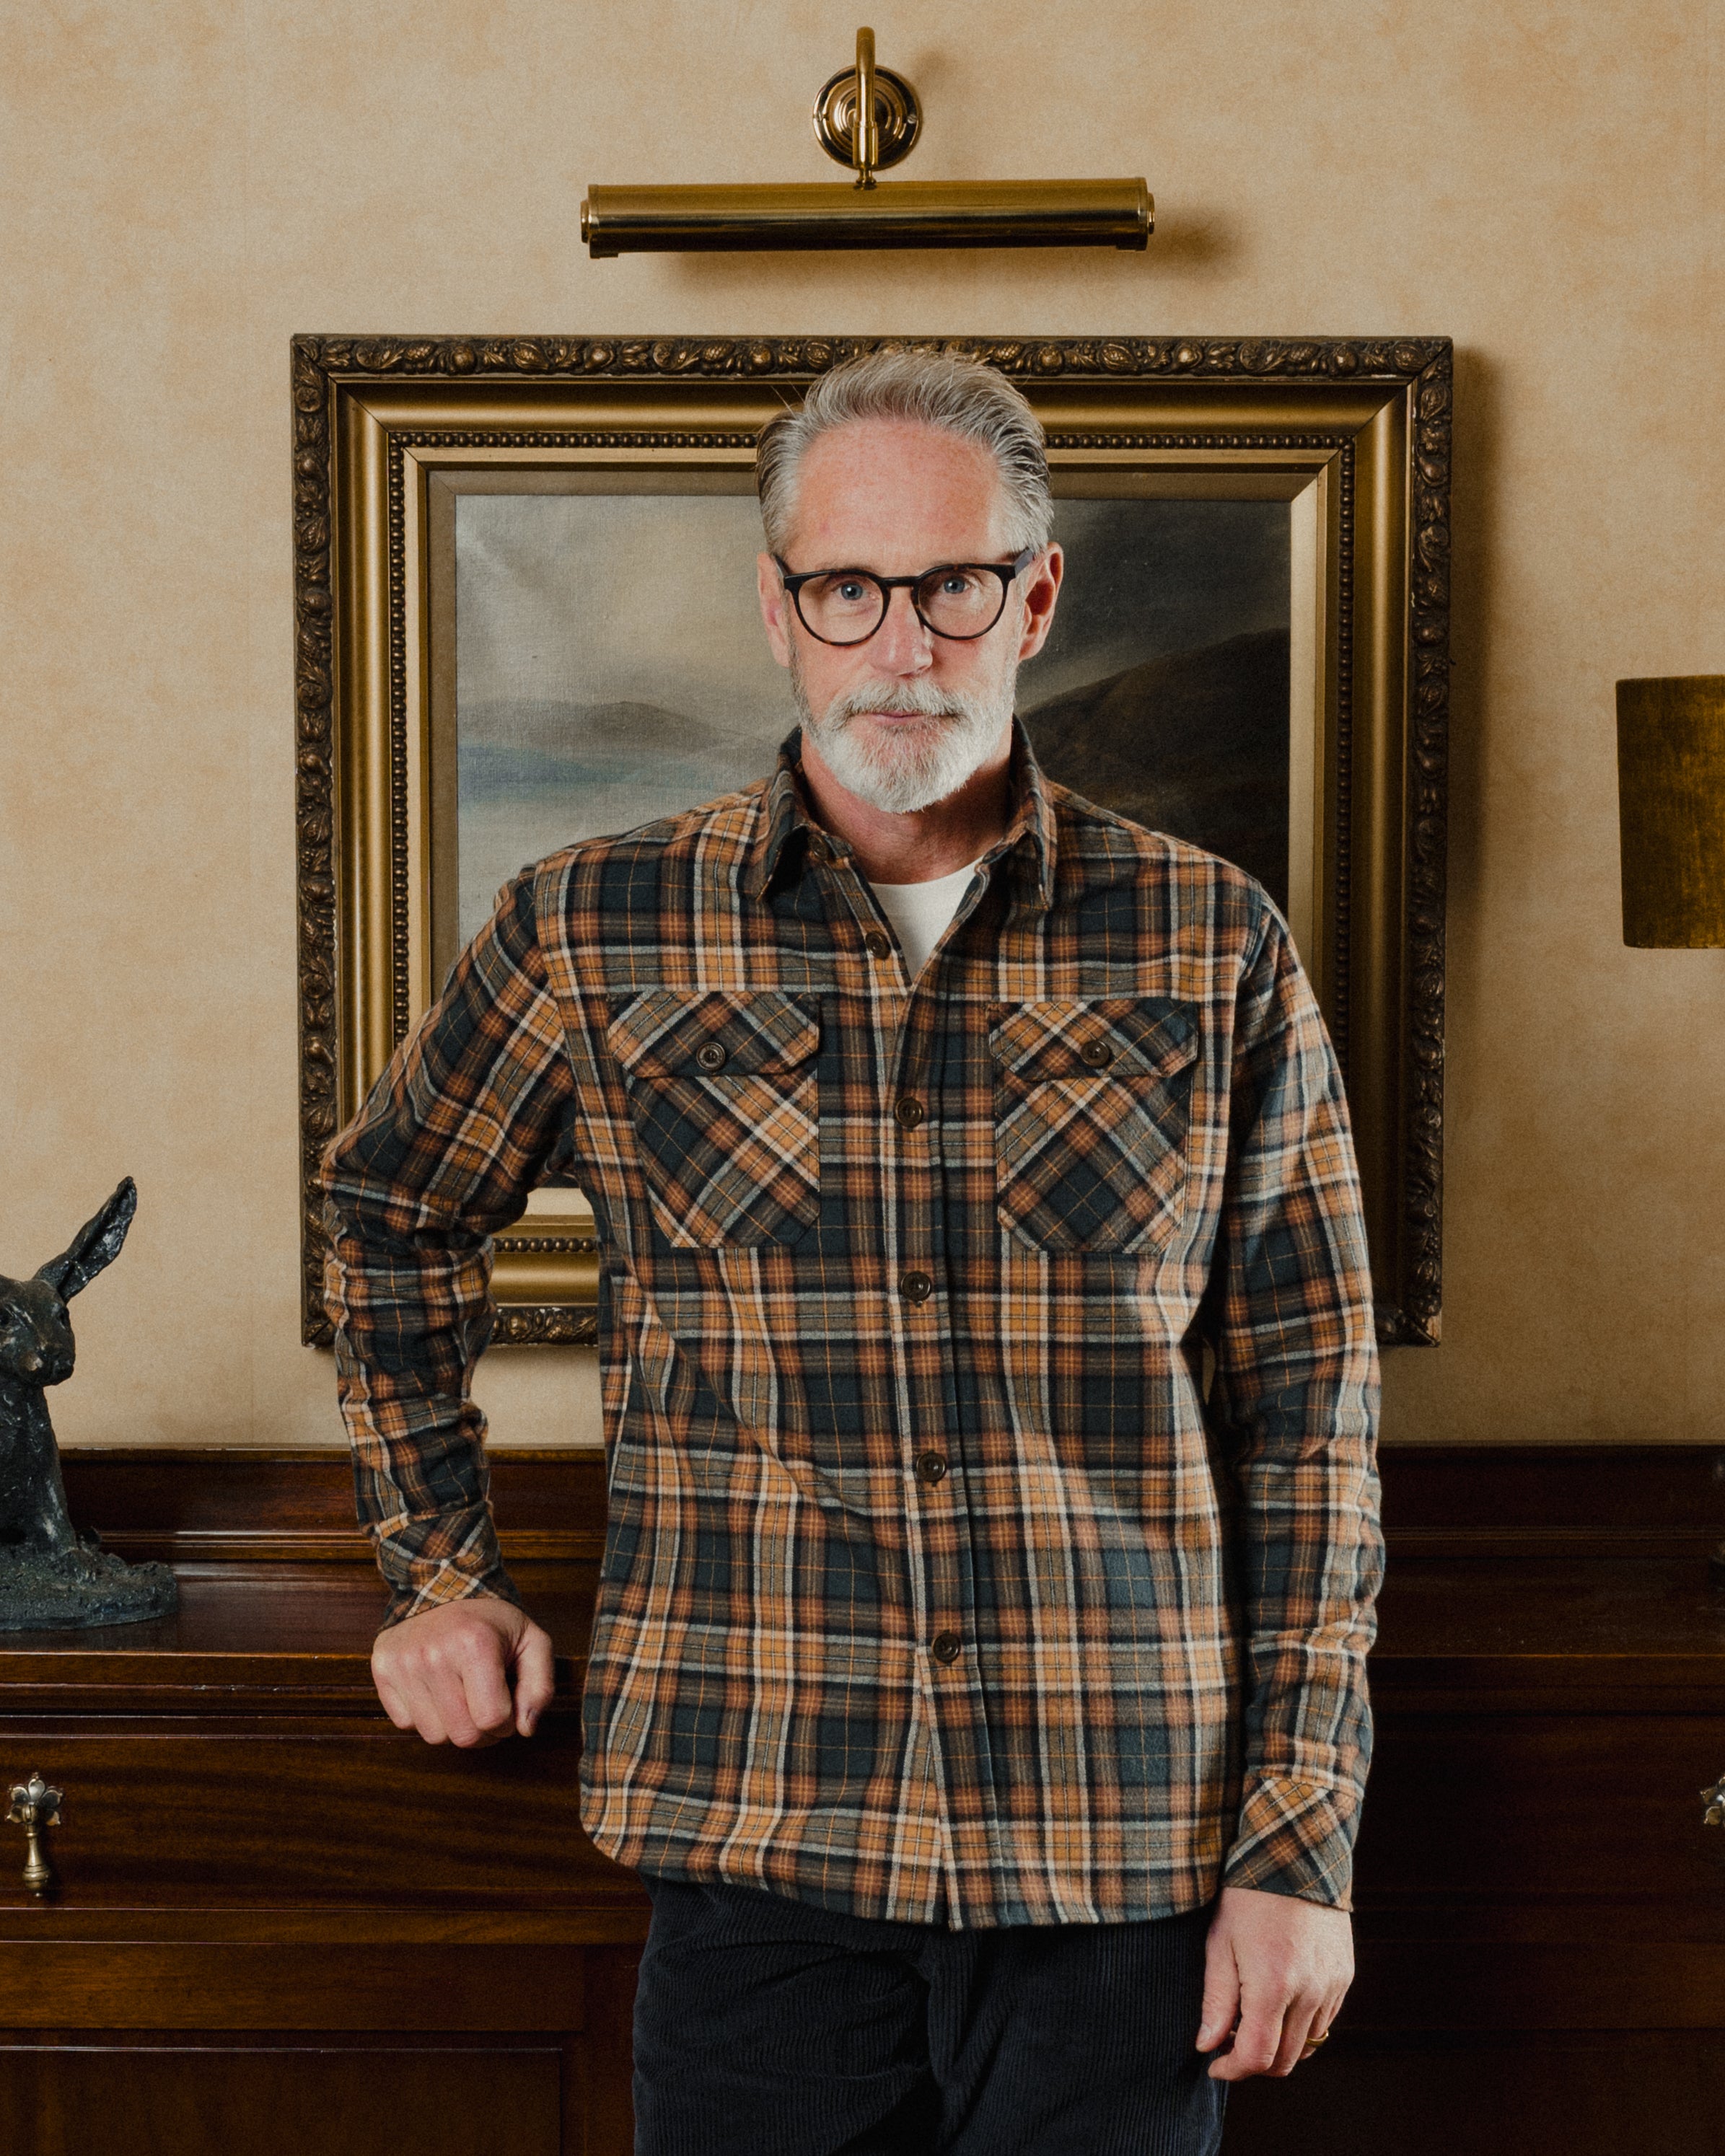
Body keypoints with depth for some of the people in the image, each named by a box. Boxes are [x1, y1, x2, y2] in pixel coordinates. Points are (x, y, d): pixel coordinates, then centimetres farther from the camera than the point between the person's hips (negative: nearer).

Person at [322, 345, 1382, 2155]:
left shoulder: (1211, 949, 0)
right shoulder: (595, 933, 0)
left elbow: (1309, 1409, 2)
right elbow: (392, 1209, 17)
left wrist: (1300, 1847, -1)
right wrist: (437, 1573, 12)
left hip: (1127, 1866, 0)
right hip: (754, 1845, 0)